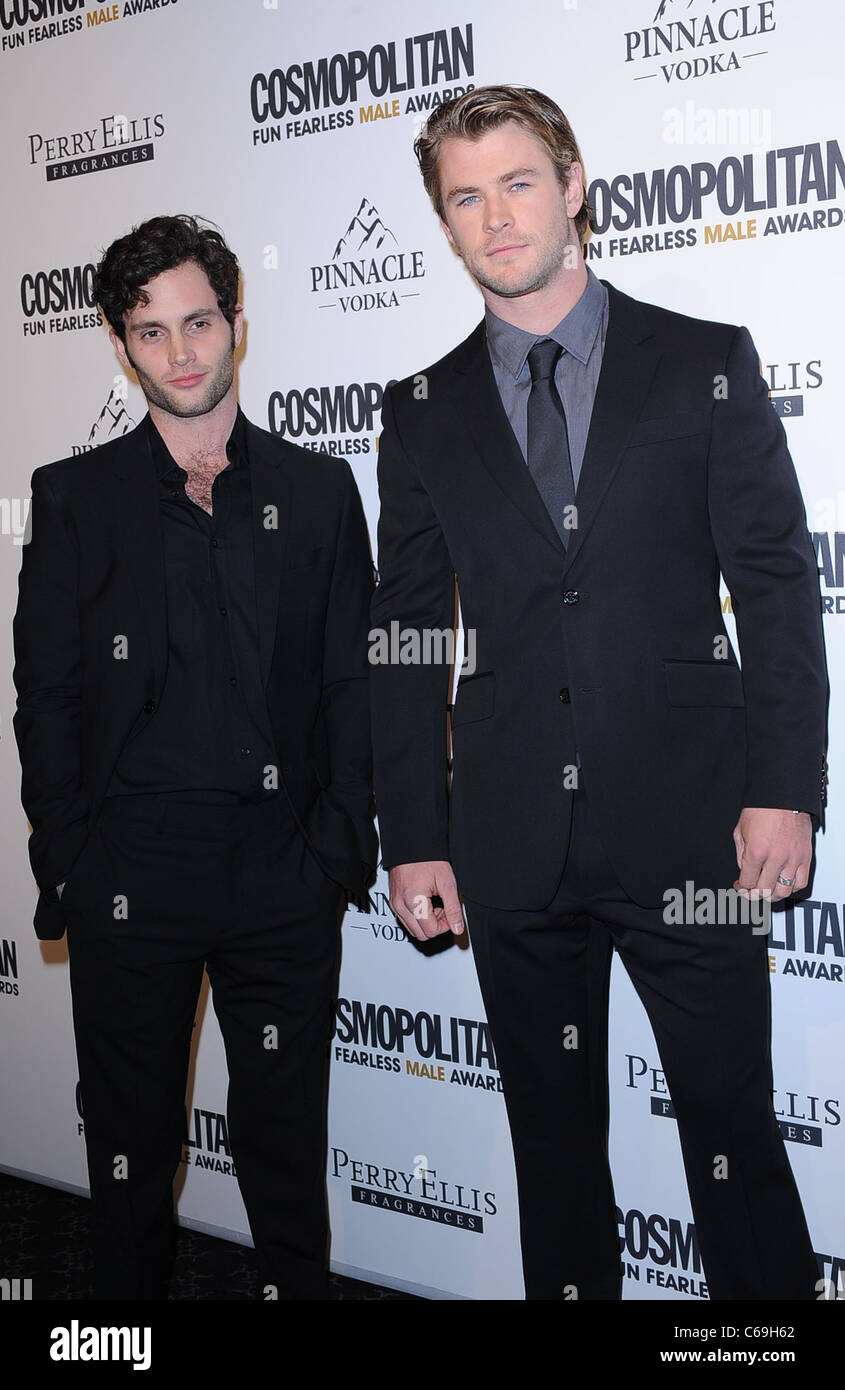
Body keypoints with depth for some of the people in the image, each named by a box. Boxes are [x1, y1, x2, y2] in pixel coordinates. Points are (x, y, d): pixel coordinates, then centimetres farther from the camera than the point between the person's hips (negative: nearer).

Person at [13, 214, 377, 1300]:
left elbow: (351, 684, 6)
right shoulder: (75, 498, 5)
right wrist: (68, 863, -4)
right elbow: (46, 696, 4)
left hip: (282, 873, 0)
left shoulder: (318, 492, 7)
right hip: (127, 874, 0)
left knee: (286, 1136, 9)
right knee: (131, 1140, 12)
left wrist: (339, 848, -3)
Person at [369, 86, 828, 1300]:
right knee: (554, 1132, 14)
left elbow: (778, 587, 0)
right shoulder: (423, 413, 9)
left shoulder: (707, 365, 4)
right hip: (513, 845, 2)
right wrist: (414, 837, 2)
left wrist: (783, 787, -8)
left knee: (733, 1128, 4)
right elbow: (407, 640, 8)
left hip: (685, 827, -2)